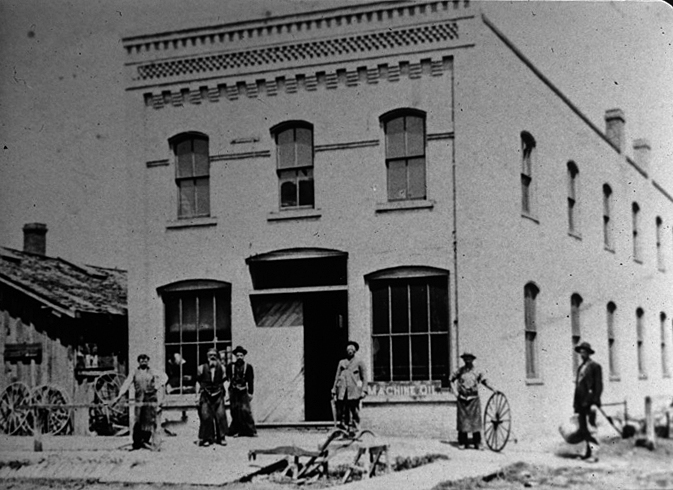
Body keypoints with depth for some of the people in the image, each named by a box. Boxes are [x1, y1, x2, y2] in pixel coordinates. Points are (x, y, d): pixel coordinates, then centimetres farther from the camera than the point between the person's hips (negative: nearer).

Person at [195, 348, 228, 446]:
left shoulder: (221, 368, 3)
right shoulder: (202, 368, -2)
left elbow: (223, 381, 11)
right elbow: (198, 382, 4)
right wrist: (197, 395, 1)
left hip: (218, 395, 2)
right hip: (205, 396, -2)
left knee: (221, 415, -5)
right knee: (206, 416, -7)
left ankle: (221, 437, 7)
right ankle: (206, 438, 5)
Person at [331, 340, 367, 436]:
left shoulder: (359, 362, 13)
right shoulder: (341, 362, 21)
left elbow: (364, 377, 8)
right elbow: (337, 377, 20)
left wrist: (364, 390, -2)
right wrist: (334, 390, 13)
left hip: (354, 391, -3)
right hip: (342, 391, 3)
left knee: (354, 410, -7)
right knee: (341, 410, -7)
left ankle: (353, 428, -6)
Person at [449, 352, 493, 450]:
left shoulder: (477, 372, 5)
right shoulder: (460, 370, 4)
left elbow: (484, 381, 5)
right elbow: (451, 380, 11)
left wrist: (493, 390, -7)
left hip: (474, 399, 0)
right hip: (462, 399, 0)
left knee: (475, 420, -3)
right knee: (462, 420, 0)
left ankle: (477, 443, 2)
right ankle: (462, 443, 7)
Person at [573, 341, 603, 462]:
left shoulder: (595, 366, -3)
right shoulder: (580, 367, 19)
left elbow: (598, 385, -8)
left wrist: (595, 402, -16)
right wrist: (576, 404, 17)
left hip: (589, 402, -7)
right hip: (581, 402, 7)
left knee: (590, 426, -11)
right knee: (582, 428, 5)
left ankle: (594, 452, -10)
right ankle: (589, 450, 11)